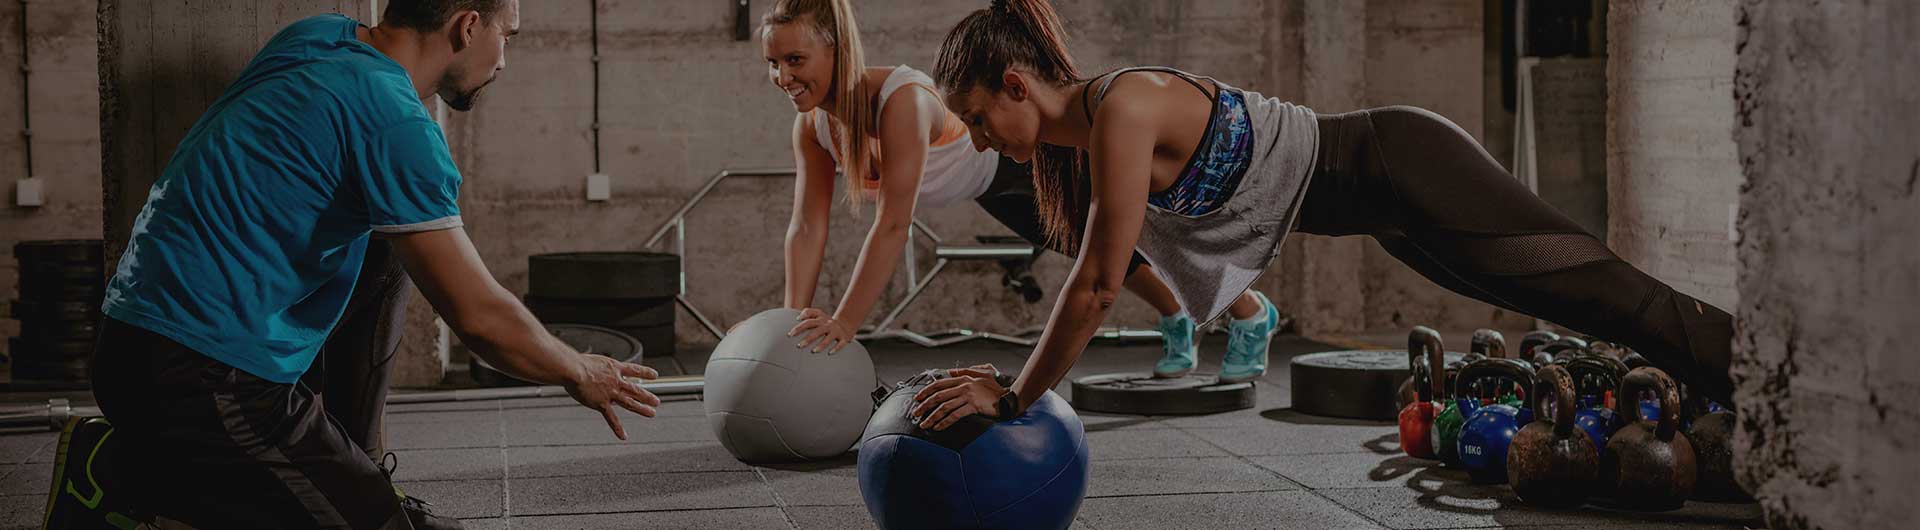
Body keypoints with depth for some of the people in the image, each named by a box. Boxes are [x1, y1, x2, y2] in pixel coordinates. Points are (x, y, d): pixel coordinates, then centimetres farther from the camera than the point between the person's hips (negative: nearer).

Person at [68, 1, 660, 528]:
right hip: (203, 385, -10)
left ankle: (348, 466, 18)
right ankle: (134, 481, -6)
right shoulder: (394, 122, -17)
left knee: (384, 255, 20)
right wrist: (580, 374, 4)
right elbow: (479, 317, -13)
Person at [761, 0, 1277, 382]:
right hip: (989, 183, 7)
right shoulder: (812, 125, -21)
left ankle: (1251, 312, 39)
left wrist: (844, 323, -48)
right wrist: (796, 321, -25)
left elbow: (893, 225, -47)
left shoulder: (901, 100, -44)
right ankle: (1177, 320, 56)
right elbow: (807, 228, -17)